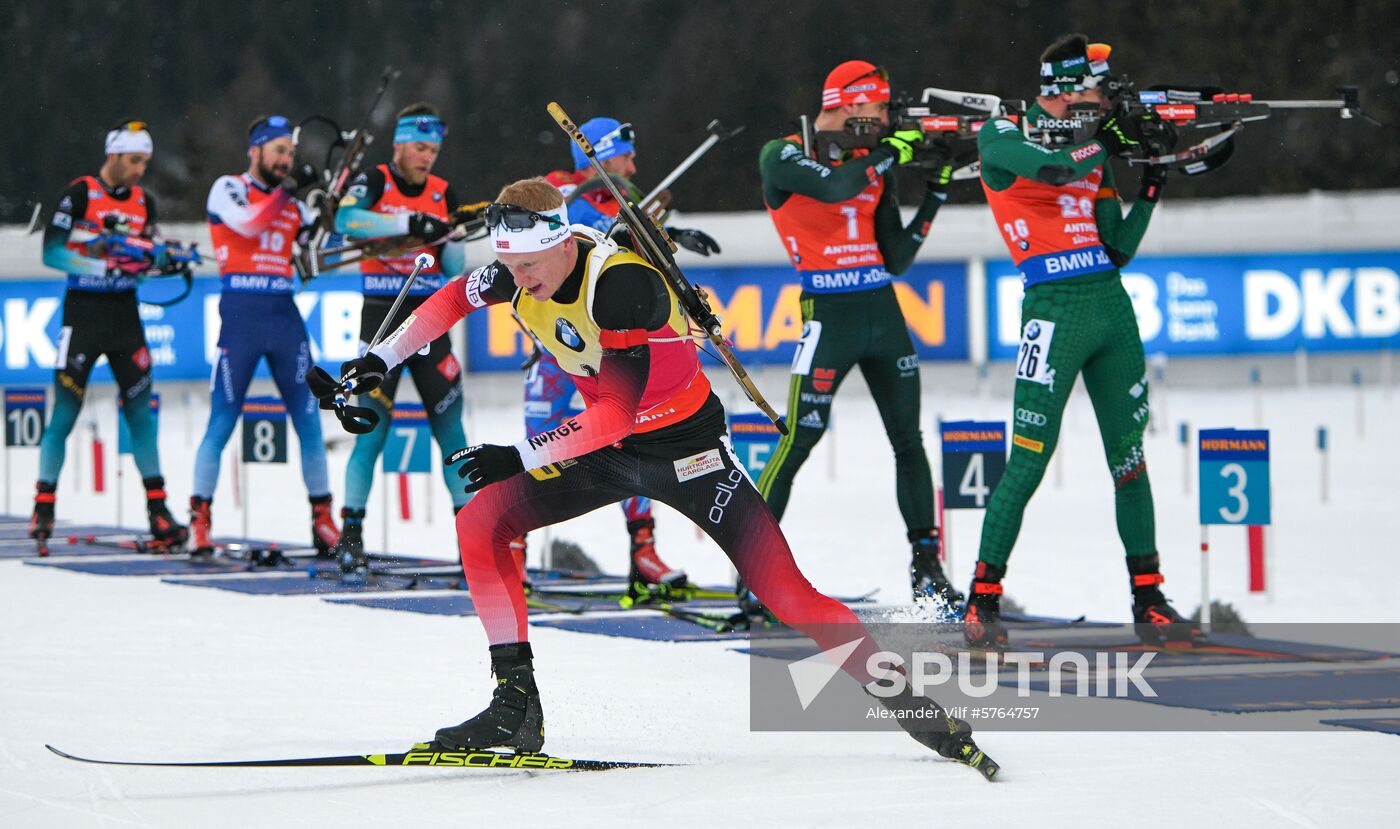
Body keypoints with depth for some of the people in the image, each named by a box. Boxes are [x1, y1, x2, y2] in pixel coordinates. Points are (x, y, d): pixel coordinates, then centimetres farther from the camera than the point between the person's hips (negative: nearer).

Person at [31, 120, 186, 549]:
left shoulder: (143, 200, 8)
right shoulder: (79, 194, -8)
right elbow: (52, 253, -13)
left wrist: (166, 259, -6)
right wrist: (107, 266, -21)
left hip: (124, 312, 5)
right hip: (83, 310, -5)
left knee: (140, 412, 4)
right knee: (65, 412, -4)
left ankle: (157, 508, 7)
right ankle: (43, 507, 3)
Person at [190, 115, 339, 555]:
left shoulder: (293, 203, 16)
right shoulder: (228, 188, 2)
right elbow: (247, 223, -17)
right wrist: (288, 187, -18)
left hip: (284, 314, 5)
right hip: (240, 312, -5)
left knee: (308, 417, 2)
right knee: (222, 419, -5)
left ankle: (322, 518, 8)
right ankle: (199, 518, 1)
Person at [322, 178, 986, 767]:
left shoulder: (620, 283, -32)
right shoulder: (525, 267, -11)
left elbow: (618, 412, -32)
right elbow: (455, 299, 12)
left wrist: (521, 456, -31)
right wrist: (381, 358, 12)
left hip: (685, 449, -7)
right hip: (610, 449, 7)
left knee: (787, 593, -15)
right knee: (480, 526, -9)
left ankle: (904, 699, -2)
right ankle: (516, 708, -5)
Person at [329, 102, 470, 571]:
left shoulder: (443, 194, 8)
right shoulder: (374, 183, -3)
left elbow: (453, 269, 7)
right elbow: (346, 220, -25)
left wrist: (449, 240, -15)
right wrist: (408, 223, -32)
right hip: (381, 320, -4)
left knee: (450, 429, 2)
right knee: (371, 430, -8)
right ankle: (351, 532, -1)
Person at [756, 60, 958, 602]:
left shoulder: (873, 163, 10)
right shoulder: (783, 156, -5)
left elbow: (896, 258, 7)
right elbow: (833, 186, -27)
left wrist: (935, 193, 0)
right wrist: (892, 150, -16)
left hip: (883, 313, 6)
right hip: (828, 314, -6)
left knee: (909, 441, 6)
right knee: (799, 441, -7)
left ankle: (926, 569, 11)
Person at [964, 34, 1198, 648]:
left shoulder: (1091, 148, 15)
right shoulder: (1002, 137, -2)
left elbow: (1118, 252, 14)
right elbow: (1053, 168, -23)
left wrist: (1153, 183, 4)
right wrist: (1112, 139, -7)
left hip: (1111, 305, 6)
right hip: (1055, 310, -6)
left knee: (1130, 459, 9)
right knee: (1028, 463, -8)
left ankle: (1148, 601, 16)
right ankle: (983, 602, 0)